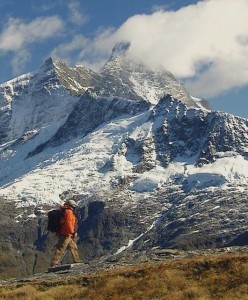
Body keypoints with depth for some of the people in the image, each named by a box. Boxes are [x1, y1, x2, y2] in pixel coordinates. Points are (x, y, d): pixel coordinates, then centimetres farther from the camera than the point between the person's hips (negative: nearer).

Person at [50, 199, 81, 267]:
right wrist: (73, 232, -11)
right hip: (66, 234, -10)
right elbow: (68, 223, -21)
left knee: (73, 247, 20)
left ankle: (77, 261, 29)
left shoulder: (65, 211, 19)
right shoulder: (69, 211, -11)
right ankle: (53, 265, -16)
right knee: (61, 249, -12)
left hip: (67, 234, 10)